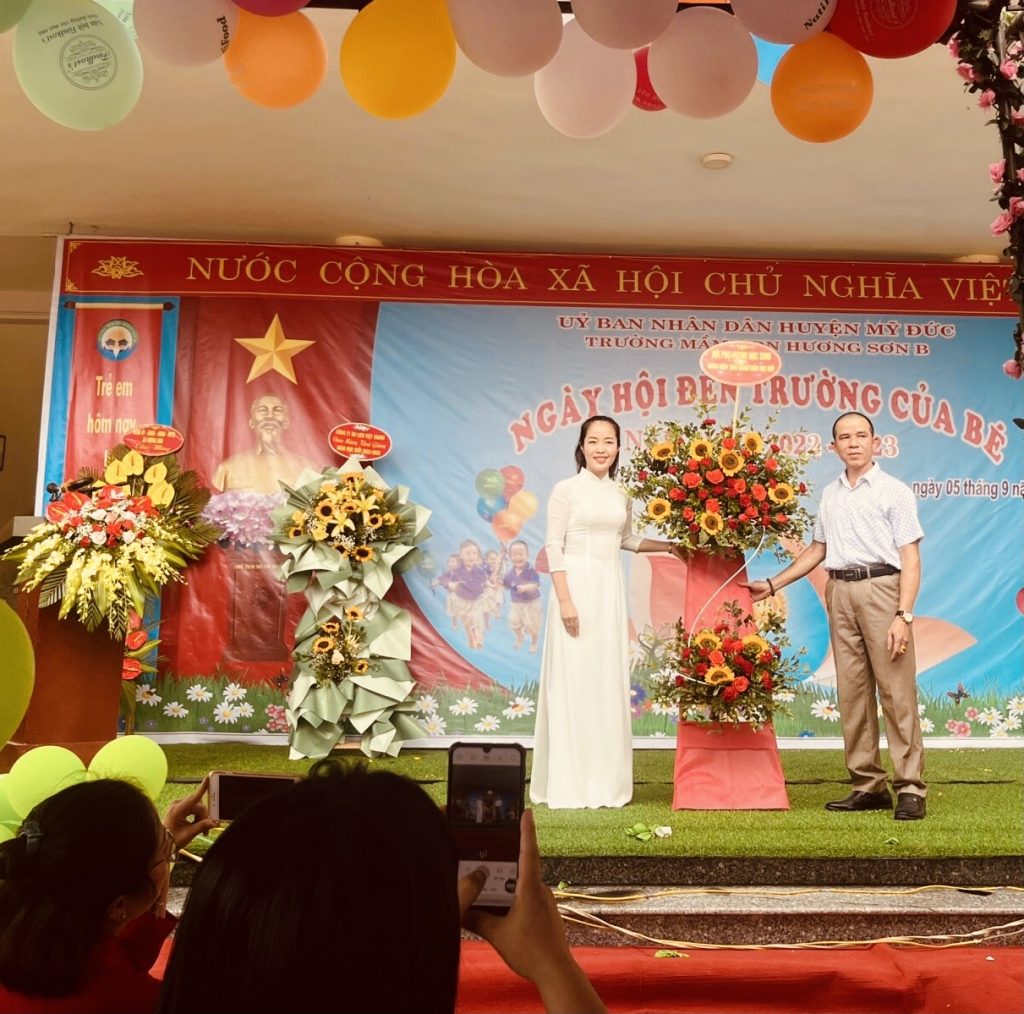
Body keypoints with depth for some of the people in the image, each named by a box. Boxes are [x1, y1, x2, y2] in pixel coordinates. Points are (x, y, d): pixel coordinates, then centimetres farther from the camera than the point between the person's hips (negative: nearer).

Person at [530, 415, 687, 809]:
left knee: (609, 681, 7)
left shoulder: (621, 494, 12)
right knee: (573, 680, -3)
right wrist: (564, 599, -16)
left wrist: (669, 546, 21)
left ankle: (606, 781, 17)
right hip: (577, 585, -5)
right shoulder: (566, 489, -4)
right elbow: (553, 547, -8)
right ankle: (568, 785, 6)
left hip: (611, 589, 5)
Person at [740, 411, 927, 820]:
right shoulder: (830, 494, 17)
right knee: (852, 693, 5)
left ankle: (910, 788, -2)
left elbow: (910, 559, -4)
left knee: (896, 691, -7)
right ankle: (868, 786, 12)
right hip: (839, 593, 5)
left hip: (881, 589, -5)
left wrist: (903, 615, -13)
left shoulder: (894, 492, 1)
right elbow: (817, 549, 25)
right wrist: (772, 585, 23)